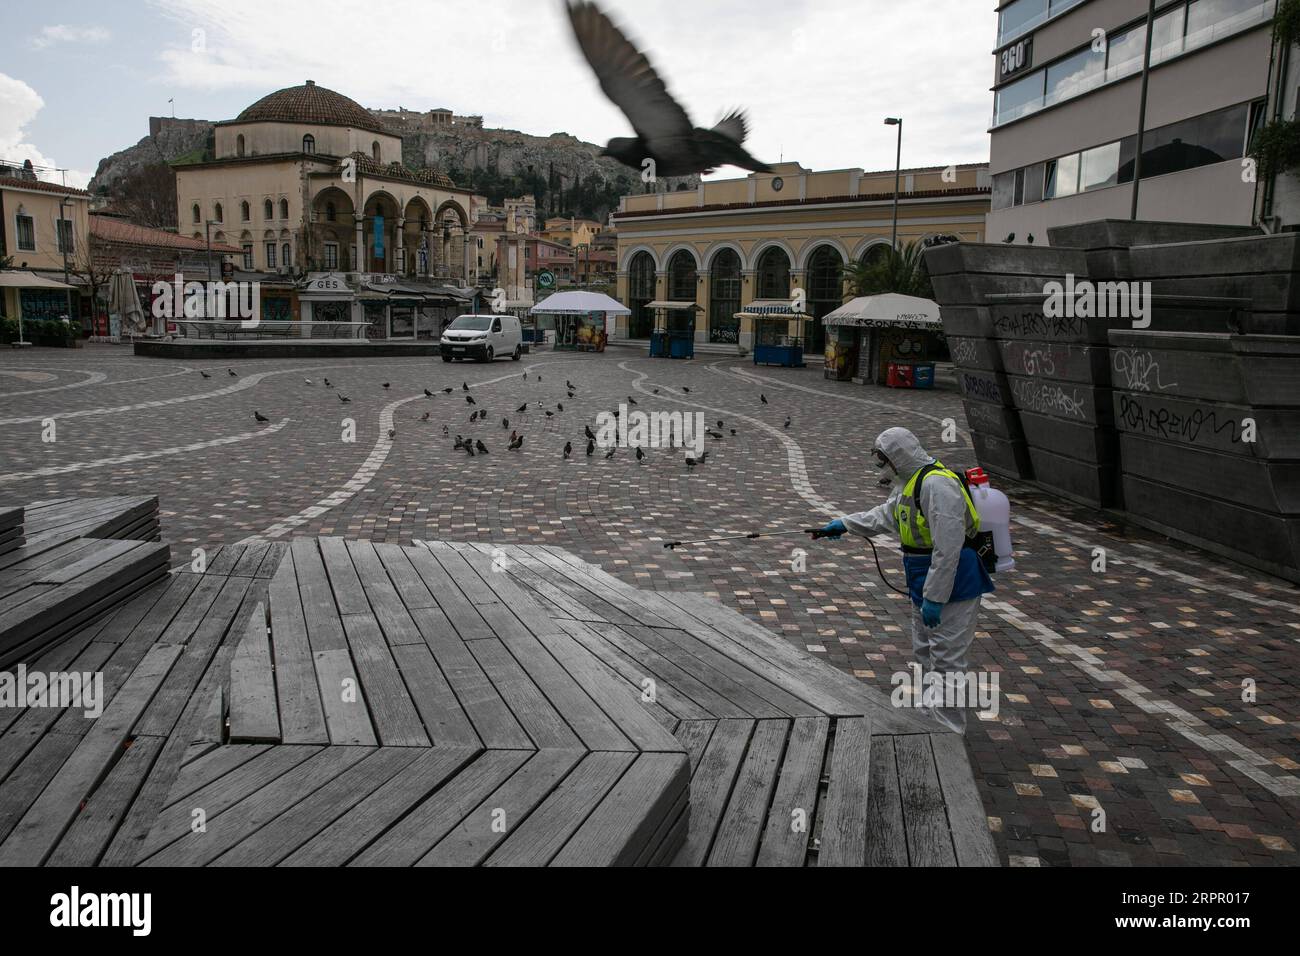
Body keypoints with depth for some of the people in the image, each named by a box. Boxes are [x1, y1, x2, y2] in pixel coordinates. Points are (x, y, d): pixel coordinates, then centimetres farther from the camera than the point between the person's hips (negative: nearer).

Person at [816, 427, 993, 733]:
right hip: (925, 584, 11)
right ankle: (931, 719, 35)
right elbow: (883, 515, 26)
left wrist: (935, 598, -27)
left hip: (952, 587, -11)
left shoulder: (937, 484, -24)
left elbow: (948, 548, -28)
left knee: (946, 661, -6)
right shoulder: (909, 483, 10)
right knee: (925, 654, 21)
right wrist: (843, 524, 23)